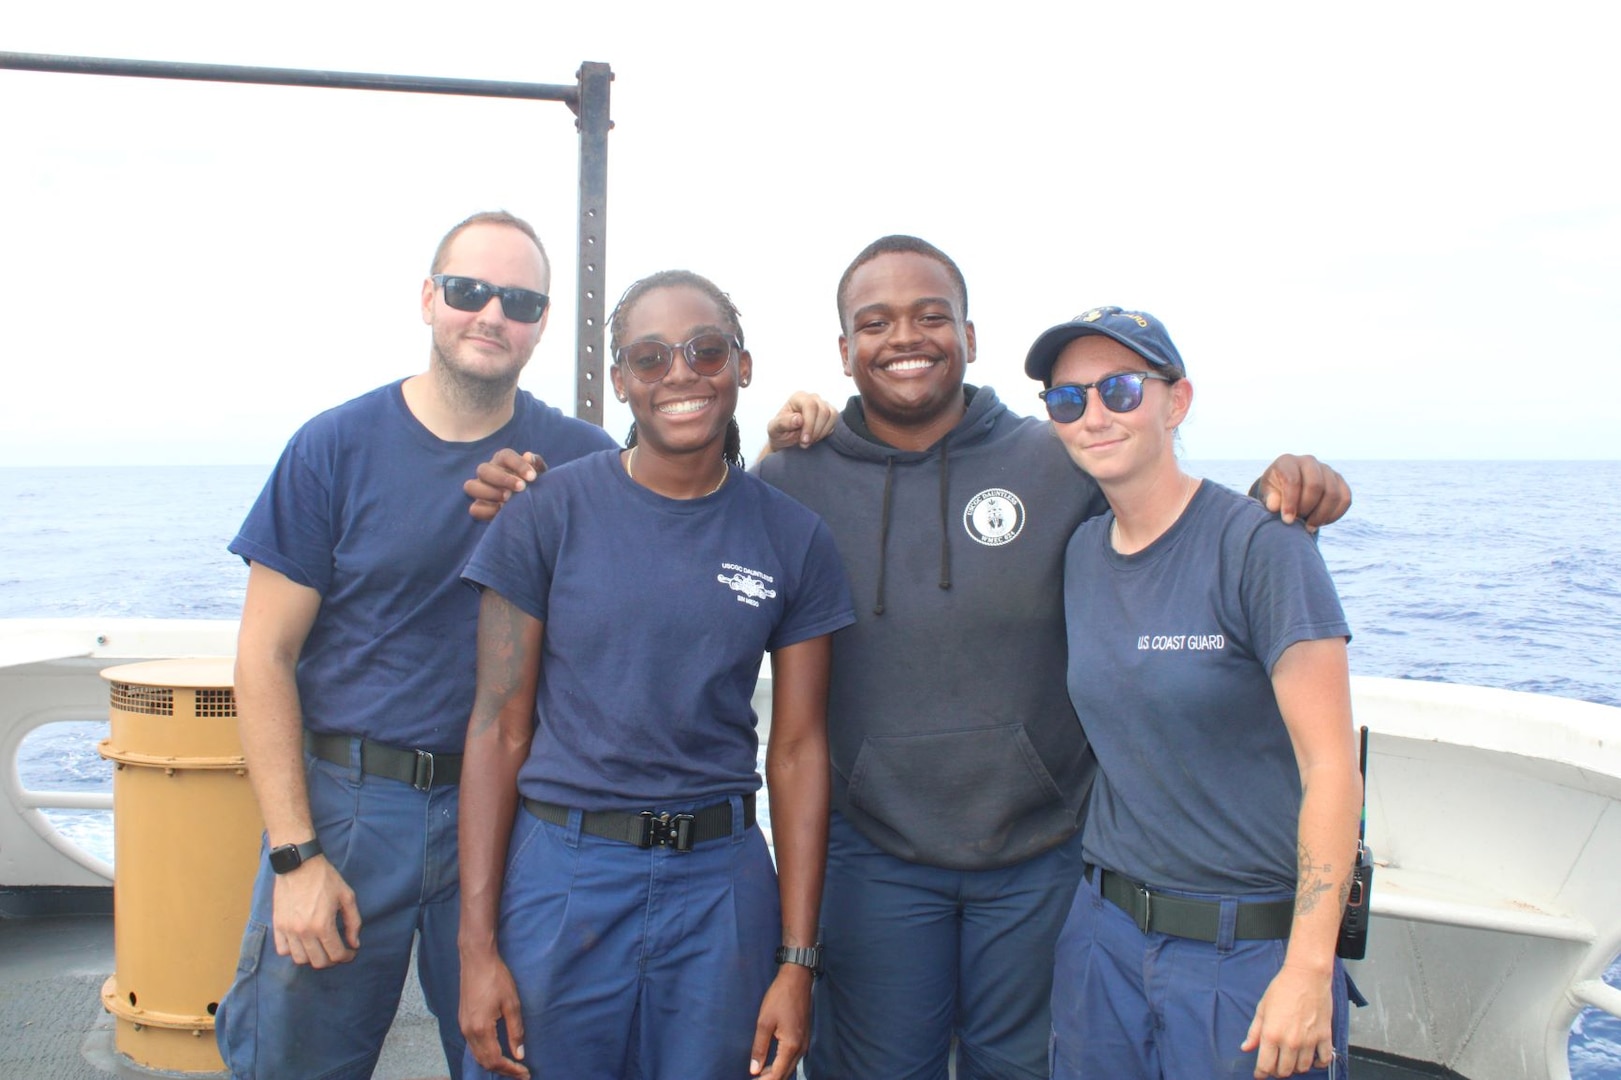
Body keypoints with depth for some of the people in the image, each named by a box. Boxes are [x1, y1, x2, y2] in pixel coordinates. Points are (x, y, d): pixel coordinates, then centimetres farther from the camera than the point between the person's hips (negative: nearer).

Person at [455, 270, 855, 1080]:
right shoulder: (550, 513, -3)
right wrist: (477, 944, -6)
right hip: (560, 869, -1)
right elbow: (499, 730, -3)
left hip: (722, 881, 2)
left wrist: (796, 961, -1)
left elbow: (797, 750, 2)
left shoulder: (793, 540, 2)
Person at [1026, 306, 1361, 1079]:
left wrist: (1308, 969, -19)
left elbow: (1331, 764, -16)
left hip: (1249, 950, -5)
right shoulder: (1080, 554, 4)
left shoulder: (1258, 546, -13)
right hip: (1105, 932, 5)